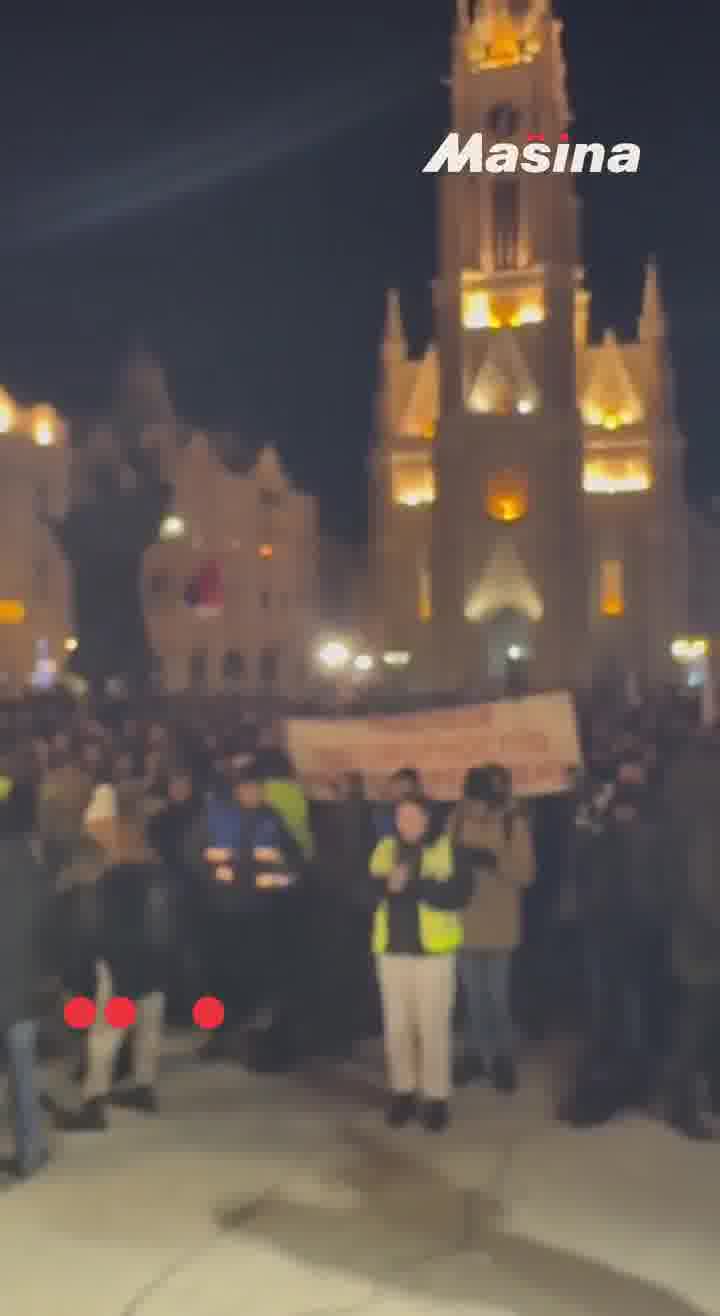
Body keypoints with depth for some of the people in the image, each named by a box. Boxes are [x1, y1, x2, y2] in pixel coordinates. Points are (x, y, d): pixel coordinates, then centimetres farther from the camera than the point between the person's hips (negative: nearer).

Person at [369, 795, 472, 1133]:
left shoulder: (448, 848, -4)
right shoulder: (385, 848, 9)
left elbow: (457, 894, -15)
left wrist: (413, 883, -25)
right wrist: (387, 884, -18)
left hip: (433, 947, -4)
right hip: (393, 947, 4)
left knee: (433, 1025, -1)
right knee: (397, 1025, 11)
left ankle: (436, 1097, 11)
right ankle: (402, 1091, 24)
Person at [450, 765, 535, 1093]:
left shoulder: (515, 824, -10)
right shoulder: (456, 819, -3)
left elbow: (525, 873, -14)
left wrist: (494, 860, -30)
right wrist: (456, 858, -22)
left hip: (498, 924, -2)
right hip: (463, 921, 2)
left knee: (497, 994, 4)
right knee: (473, 994, 14)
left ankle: (502, 1055, 22)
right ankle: (477, 1051, 29)